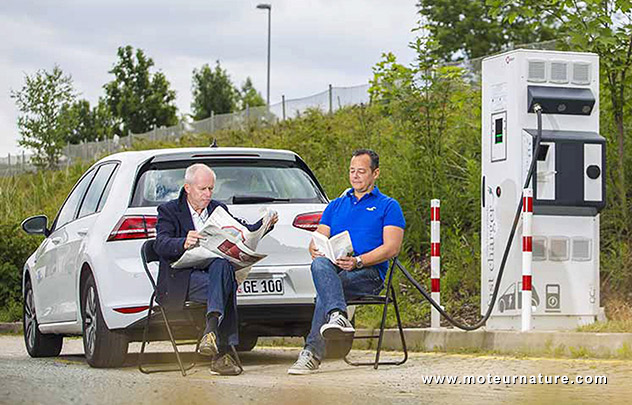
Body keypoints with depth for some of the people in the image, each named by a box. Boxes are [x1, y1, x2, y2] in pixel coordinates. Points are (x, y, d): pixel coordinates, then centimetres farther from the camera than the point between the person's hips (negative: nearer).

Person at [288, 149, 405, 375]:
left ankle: (313, 353, -42)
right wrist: (316, 251, -7)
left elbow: (392, 247, -1)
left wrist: (358, 261, -17)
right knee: (320, 264, -37)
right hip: (334, 268, 3)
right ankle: (338, 316, -60)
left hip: (369, 273, -3)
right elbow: (317, 241, 21)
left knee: (324, 293, -34)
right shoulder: (336, 206, 29)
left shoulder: (388, 206, 13)